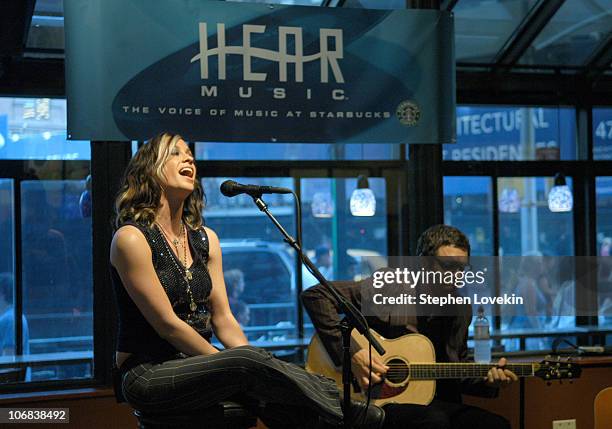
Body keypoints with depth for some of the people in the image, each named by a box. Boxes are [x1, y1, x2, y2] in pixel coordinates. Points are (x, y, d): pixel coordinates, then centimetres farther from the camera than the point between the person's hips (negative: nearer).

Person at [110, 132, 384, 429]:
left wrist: (258, 364, -10)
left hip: (197, 364, 6)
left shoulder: (205, 240, 11)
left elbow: (222, 318, 6)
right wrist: (231, 364, -13)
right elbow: (167, 324, -14)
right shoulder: (132, 238, -11)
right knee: (246, 361, -28)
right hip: (146, 374, -6)